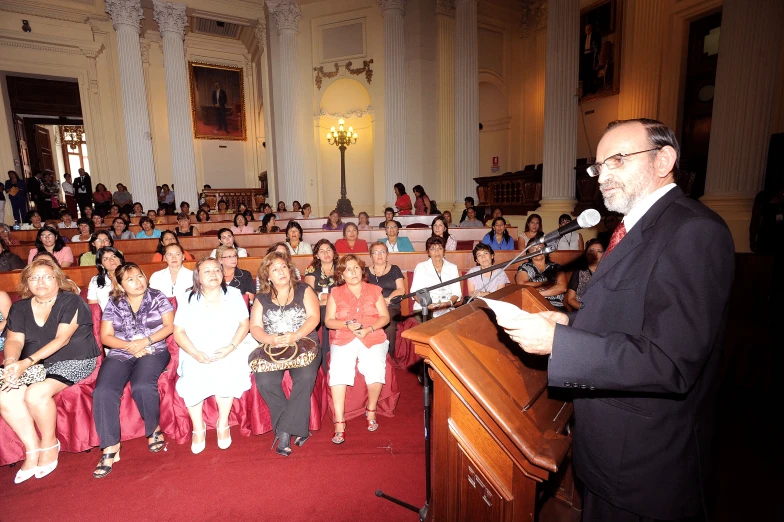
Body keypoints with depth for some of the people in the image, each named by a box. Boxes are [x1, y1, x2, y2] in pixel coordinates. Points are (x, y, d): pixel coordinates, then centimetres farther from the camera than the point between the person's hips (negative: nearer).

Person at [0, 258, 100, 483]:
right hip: (34, 365, 6)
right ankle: (32, 449, -6)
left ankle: (49, 444, -3)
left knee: (35, 393, -28)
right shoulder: (19, 308, 11)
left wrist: (27, 362, -24)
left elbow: (62, 339, -16)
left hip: (74, 361, -6)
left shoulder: (71, 301, -8)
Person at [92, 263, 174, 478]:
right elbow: (106, 336, 6)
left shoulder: (157, 297, 6)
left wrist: (145, 342, -13)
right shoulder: (113, 304, 11)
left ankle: (154, 429, -5)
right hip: (120, 354, 3)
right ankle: (110, 446, -13)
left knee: (142, 386, -31)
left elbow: (169, 326, -1)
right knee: (103, 392, -24)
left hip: (153, 351, -2)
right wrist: (130, 346, -11)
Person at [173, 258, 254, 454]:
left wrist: (231, 347, -15)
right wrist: (195, 353, -15)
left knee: (224, 372, -30)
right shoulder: (187, 299, 5)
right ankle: (198, 427, -8)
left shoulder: (234, 294, 4)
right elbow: (179, 332, 2)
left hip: (229, 352, -1)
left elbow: (244, 324, 1)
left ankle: (223, 423, -10)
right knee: (192, 377, -27)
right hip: (197, 354, 1)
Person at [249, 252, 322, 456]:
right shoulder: (261, 298, 14)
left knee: (305, 377, -31)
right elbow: (255, 327, 4)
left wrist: (295, 336, -21)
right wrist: (269, 339, -18)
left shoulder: (304, 291, 7)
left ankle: (284, 432, -18)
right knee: (264, 381, -27)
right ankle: (296, 429, -14)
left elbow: (314, 317, -4)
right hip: (272, 348, 2)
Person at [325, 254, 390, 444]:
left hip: (373, 338, 0)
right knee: (338, 371, -27)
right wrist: (347, 325, -11)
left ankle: (371, 410, 2)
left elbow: (385, 317, 7)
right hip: (344, 340, 0)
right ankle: (339, 424, -19)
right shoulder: (335, 293, 12)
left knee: (374, 369, -26)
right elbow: (328, 321, 7)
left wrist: (369, 329, -10)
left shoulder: (374, 290, 12)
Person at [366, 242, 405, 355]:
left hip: (391, 307, 0)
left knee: (388, 325, -34)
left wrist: (387, 299, -10)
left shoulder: (394, 269, 19)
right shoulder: (366, 271, 20)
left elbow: (401, 290, 8)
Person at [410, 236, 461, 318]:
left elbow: (456, 292, 10)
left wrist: (449, 303, -11)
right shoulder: (421, 267, 9)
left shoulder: (452, 267, 16)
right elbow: (415, 291, 1)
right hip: (424, 309, -3)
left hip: (447, 309, 3)